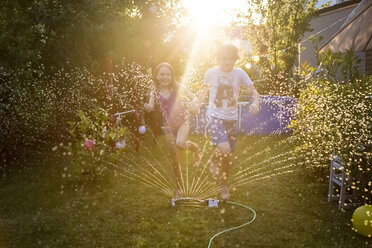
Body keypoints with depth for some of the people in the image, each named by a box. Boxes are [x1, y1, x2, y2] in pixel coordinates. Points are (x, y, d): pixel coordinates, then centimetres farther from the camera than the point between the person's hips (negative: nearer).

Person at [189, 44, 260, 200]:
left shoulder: (239, 73, -1)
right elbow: (204, 91, 13)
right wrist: (196, 103, -6)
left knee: (229, 155, 7)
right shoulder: (211, 73, -2)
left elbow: (254, 92, -1)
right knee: (224, 149, -23)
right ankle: (214, 160, 14)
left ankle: (224, 185, 32)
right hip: (215, 116, -2)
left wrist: (255, 103, -22)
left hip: (232, 118, 2)